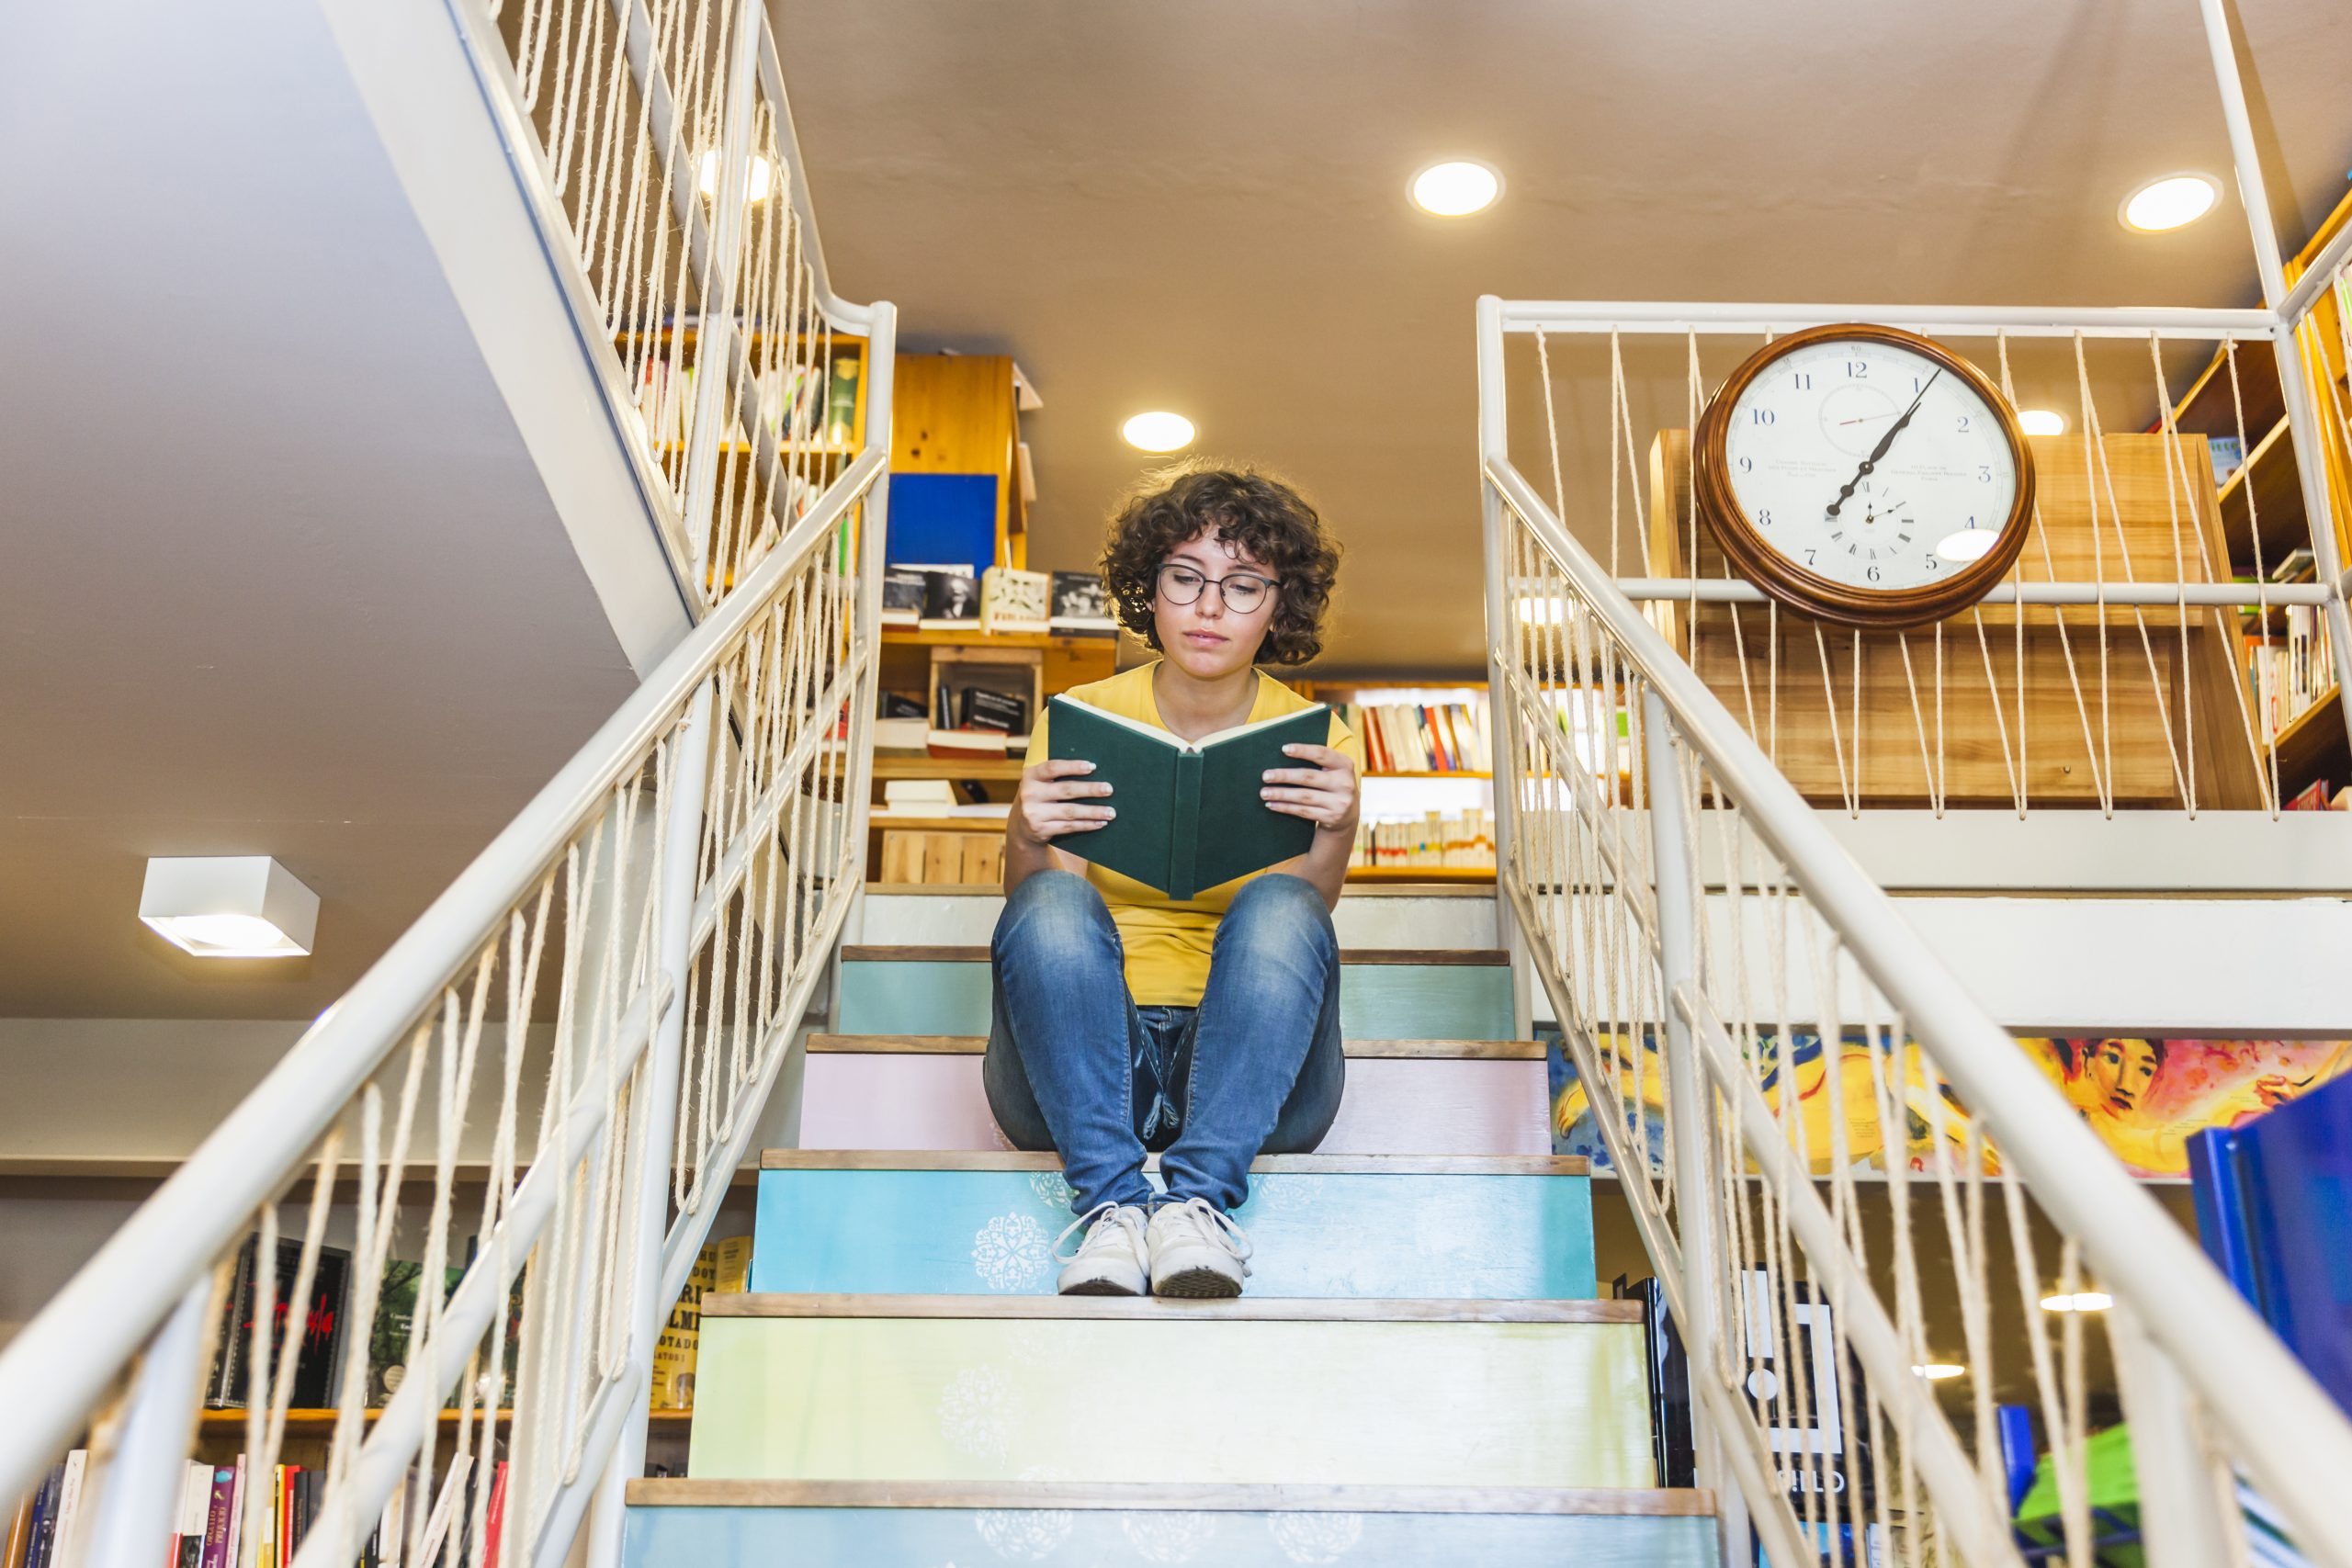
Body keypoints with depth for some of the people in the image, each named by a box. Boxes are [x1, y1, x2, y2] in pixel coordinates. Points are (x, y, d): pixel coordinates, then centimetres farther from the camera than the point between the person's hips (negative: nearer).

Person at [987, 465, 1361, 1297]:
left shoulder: (1316, 742, 4)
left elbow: (1305, 930, -11)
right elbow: (1029, 919, -7)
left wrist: (1336, 832, -31)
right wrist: (1026, 837, -29)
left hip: (1243, 1076, 0)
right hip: (1083, 1070, 0)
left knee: (1279, 908, -28)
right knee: (1054, 903, -28)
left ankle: (1199, 1200, -32)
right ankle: (1109, 1201, -31)